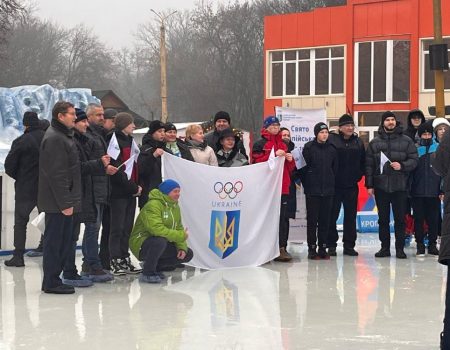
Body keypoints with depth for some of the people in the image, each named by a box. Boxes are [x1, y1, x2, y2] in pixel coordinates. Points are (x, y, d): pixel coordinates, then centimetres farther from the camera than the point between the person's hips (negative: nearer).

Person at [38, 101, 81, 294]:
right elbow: (56, 174, -20)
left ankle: (53, 279, 19)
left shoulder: (64, 135, 17)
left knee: (64, 242, 13)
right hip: (57, 202, -10)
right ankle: (51, 282, 3)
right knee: (54, 241, -3)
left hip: (64, 200, 10)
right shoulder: (54, 139, -16)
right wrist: (65, 203, -21)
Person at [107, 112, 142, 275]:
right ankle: (115, 262, 1)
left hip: (131, 192, 8)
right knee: (117, 228, -3)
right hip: (119, 192, -8)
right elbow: (116, 169, -16)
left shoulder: (130, 141, 16)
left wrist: (137, 186, 3)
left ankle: (125, 259, 14)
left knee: (127, 228, 9)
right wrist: (133, 187, -14)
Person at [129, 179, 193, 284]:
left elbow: (178, 229, 10)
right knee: (160, 241, -40)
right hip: (141, 243, -9)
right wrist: (181, 236, -27)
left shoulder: (175, 206, 8)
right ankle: (147, 273, -20)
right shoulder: (153, 205, -22)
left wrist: (182, 247, -7)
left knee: (188, 254, 2)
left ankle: (156, 267, 13)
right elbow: (157, 229, -33)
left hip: (161, 245, 9)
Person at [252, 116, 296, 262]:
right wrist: (274, 155, -16)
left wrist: (290, 159, 2)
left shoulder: (283, 144, 21)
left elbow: (290, 168, 24)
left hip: (283, 186, 5)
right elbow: (257, 161, -11)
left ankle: (281, 248, 3)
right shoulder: (260, 144, 3)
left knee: (282, 218, 1)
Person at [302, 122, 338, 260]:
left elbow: (335, 168, 14)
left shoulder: (332, 149, 9)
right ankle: (312, 248, 6)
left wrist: (331, 183, 8)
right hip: (312, 191, -3)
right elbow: (304, 167, -3)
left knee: (325, 220, 6)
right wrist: (307, 185, -4)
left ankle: (323, 248, 12)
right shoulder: (309, 147, -3)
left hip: (328, 191, 3)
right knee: (312, 220, 0)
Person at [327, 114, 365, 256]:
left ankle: (349, 245, 14)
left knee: (351, 216, 7)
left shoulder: (358, 142, 9)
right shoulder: (331, 140, -7)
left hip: (352, 186, 4)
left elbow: (363, 162, 14)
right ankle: (331, 245, 10)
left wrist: (359, 175, 3)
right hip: (335, 185, -4)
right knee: (332, 215, 1)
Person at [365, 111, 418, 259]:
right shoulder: (375, 142, 8)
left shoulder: (406, 141, 5)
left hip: (400, 186, -1)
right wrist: (369, 185, -1)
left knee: (400, 219, 1)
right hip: (381, 186, 1)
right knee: (383, 219, 6)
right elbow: (369, 165, 5)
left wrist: (402, 166, -17)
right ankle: (385, 247, 13)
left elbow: (414, 160, 2)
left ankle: (400, 248, 8)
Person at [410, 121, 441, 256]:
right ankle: (420, 245, 13)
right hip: (418, 192, 0)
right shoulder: (414, 149, 2)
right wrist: (408, 188, -1)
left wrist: (443, 189, -4)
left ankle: (432, 244, 16)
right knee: (419, 219, 5)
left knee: (433, 219, 6)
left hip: (434, 191, 0)